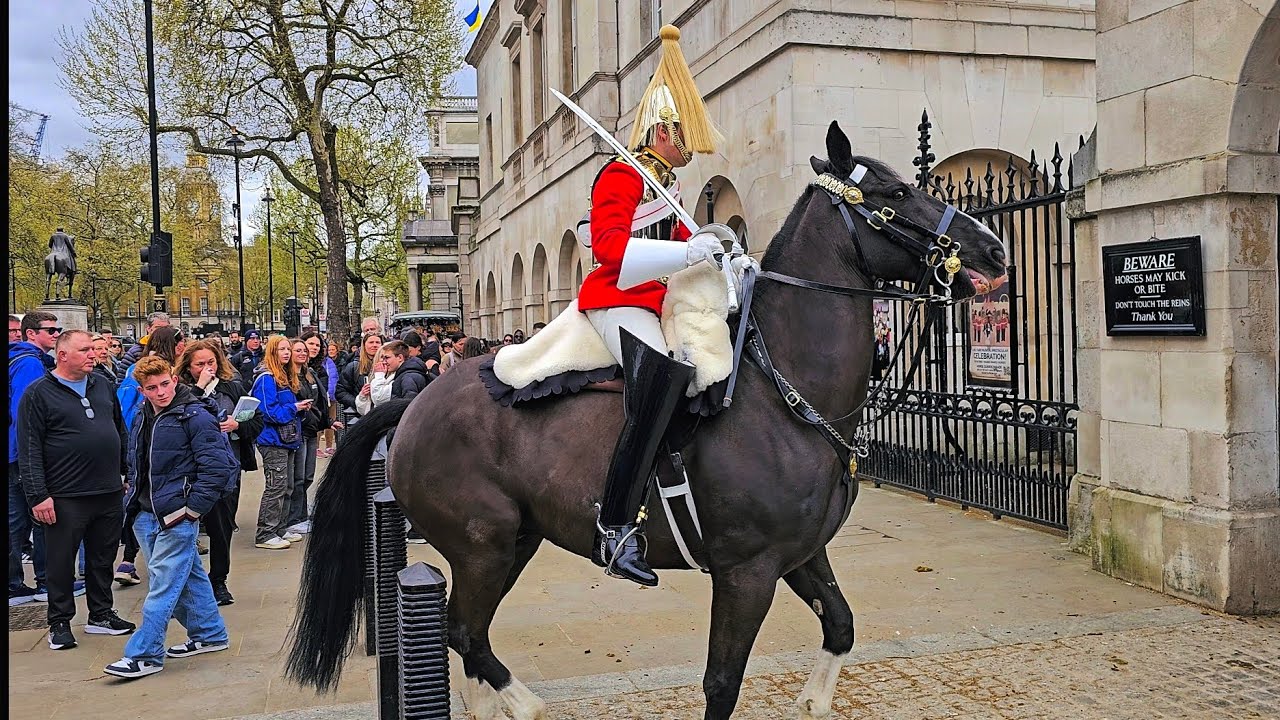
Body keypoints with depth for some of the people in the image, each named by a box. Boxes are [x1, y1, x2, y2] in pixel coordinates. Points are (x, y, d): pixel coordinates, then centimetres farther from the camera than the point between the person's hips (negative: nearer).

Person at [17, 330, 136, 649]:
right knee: (61, 563, 6)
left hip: (110, 493, 5)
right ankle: (60, 623, 19)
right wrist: (38, 496, -14)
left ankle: (101, 614, 28)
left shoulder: (102, 386, 11)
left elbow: (120, 433, 19)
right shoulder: (38, 393, -6)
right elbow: (29, 451, -9)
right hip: (65, 499, -5)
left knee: (103, 559, 15)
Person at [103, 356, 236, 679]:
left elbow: (216, 468, -17)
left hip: (177, 516, -8)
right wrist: (134, 497, 14)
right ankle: (210, 634, 27)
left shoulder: (196, 416, -13)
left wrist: (191, 510, -17)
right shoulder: (144, 419, 12)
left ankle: (145, 655, -1)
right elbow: (137, 465, 25)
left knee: (163, 583, -6)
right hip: (148, 515, 8)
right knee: (189, 575, 16)